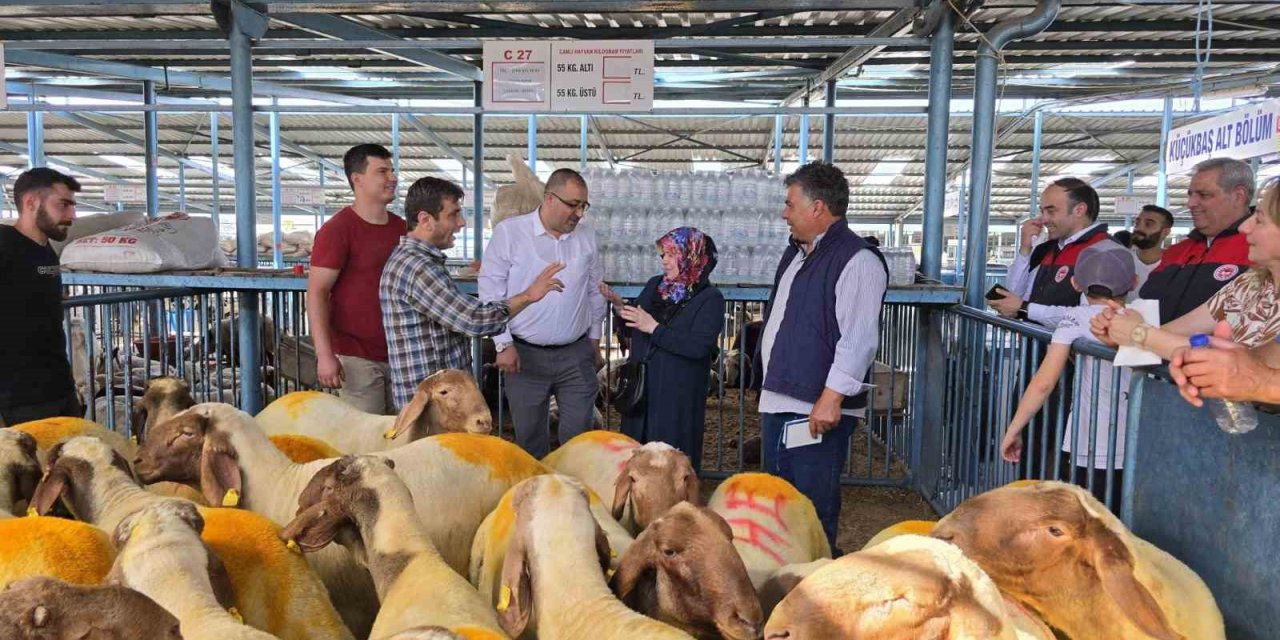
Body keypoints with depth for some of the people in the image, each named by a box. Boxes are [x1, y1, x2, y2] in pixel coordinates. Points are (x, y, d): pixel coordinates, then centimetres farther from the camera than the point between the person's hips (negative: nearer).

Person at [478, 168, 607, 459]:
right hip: (526, 355, -2)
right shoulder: (509, 231, -7)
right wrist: (503, 344, -9)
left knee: (579, 435, 7)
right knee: (530, 438, 10)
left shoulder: (586, 234, 5)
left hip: (577, 354, 3)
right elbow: (491, 291, -6)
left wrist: (595, 340, 16)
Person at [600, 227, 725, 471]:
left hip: (677, 396, -5)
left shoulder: (710, 298, -9)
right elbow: (632, 331, 16)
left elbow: (699, 347, -21)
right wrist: (620, 306, -4)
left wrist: (655, 328, -20)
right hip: (641, 389, 6)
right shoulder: (654, 285, 7)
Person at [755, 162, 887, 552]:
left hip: (818, 409, -10)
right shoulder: (796, 254, 17)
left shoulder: (857, 260, -14)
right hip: (778, 402, 10)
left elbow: (858, 339, -21)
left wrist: (831, 398, -24)